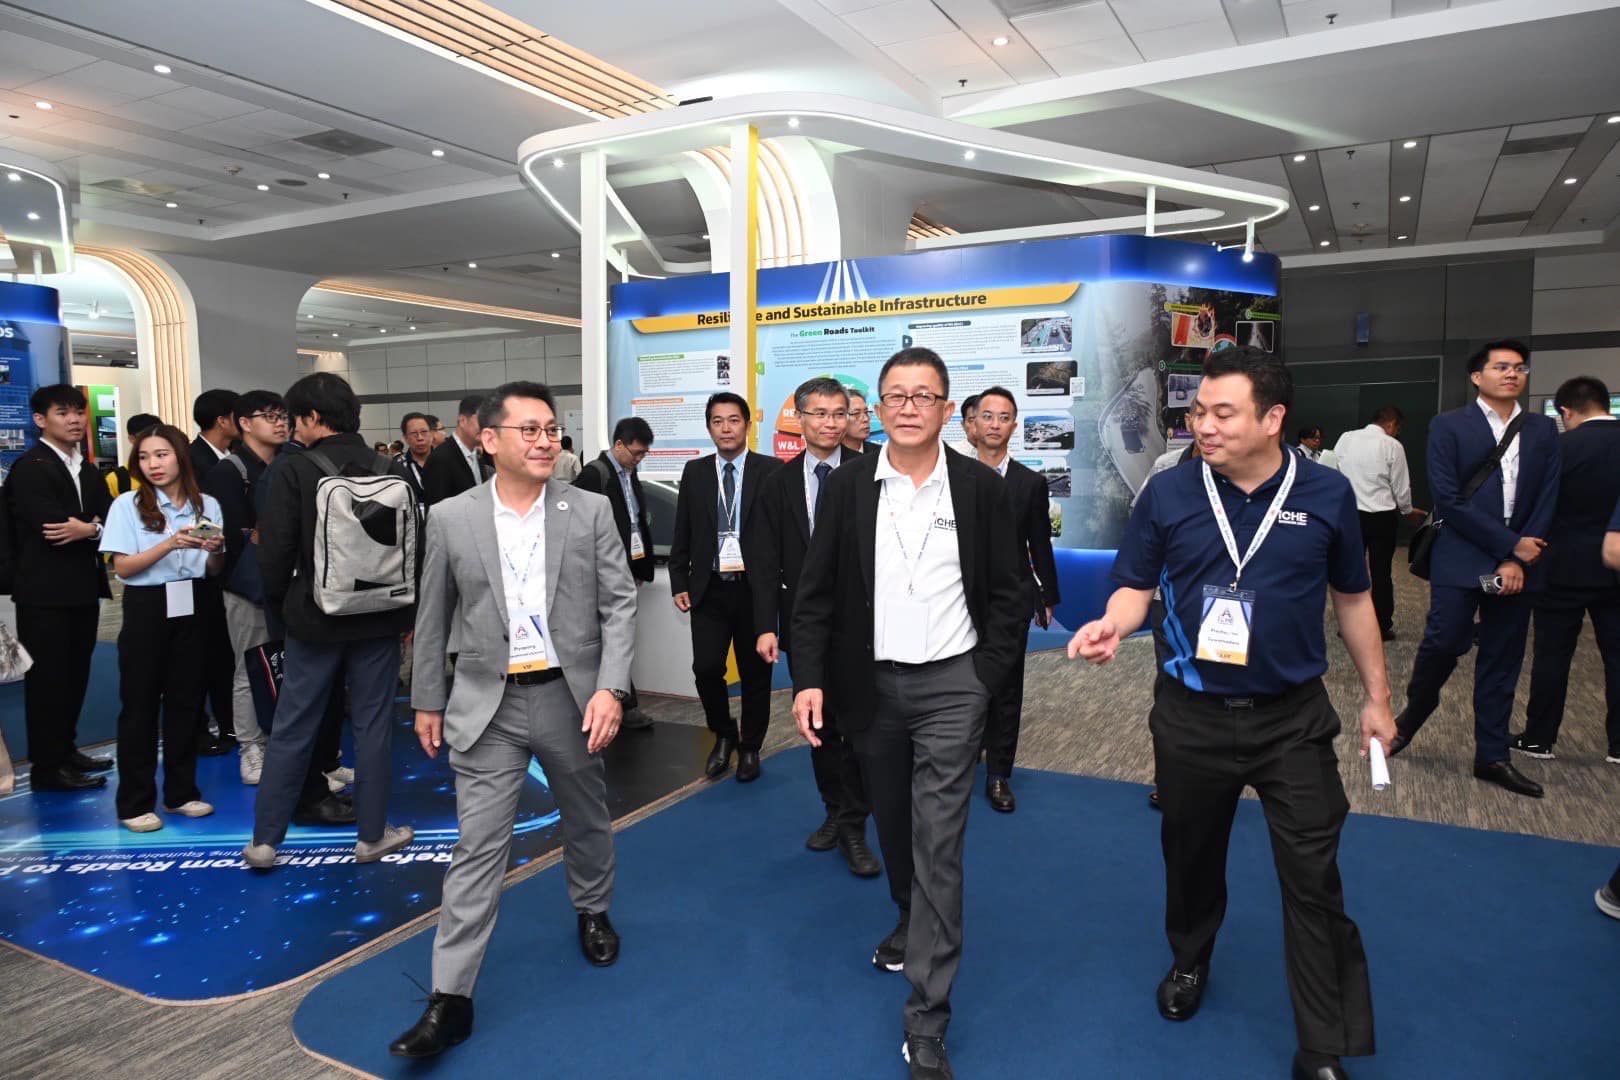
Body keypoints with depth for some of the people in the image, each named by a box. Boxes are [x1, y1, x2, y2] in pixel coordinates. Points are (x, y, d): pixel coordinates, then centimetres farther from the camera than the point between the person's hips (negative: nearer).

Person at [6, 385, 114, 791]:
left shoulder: (84, 468, 14)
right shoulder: (30, 468, -12)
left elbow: (106, 515, 5)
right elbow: (52, 527, -23)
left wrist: (91, 527, -16)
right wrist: (96, 529, -10)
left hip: (82, 589, 8)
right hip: (46, 593, -8)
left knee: (75, 675, 16)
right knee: (47, 678, 0)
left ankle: (66, 749, 29)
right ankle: (47, 768, 8)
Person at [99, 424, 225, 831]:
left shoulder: (207, 505, 5)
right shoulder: (128, 505, -2)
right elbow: (123, 568, -9)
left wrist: (214, 550, -13)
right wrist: (170, 544, -21)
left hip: (191, 609, 3)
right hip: (146, 610, -3)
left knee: (186, 700, 9)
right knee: (140, 705, 3)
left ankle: (181, 793, 22)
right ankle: (135, 803, 13)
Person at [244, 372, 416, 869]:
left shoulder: (295, 471, -11)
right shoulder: (392, 472, -2)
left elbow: (275, 550, -11)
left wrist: (281, 602, 9)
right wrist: (406, 609, 14)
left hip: (315, 617, -2)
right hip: (378, 617, 2)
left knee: (291, 728, 10)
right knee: (374, 725, 10)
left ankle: (264, 840, 18)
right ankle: (372, 835, 18)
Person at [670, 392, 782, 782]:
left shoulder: (771, 471, -1)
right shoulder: (694, 472, 7)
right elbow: (682, 533, 10)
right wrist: (679, 583, 4)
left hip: (755, 588, -1)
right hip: (709, 589, 2)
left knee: (755, 672, 7)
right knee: (706, 667, -7)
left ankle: (750, 748, 26)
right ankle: (724, 735, 20)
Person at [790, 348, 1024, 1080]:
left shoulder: (981, 487, -3)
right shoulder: (846, 486, -1)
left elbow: (1006, 593, 1)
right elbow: (815, 592, -2)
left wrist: (988, 675, -7)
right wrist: (810, 678, -10)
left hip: (951, 685, -2)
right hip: (871, 684, 2)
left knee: (938, 842, -3)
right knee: (891, 824, 20)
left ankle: (926, 1019, 7)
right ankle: (911, 923, 49)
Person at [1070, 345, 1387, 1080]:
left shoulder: (1326, 495, -6)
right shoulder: (1168, 493, -8)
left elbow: (1352, 600, 6)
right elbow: (1137, 586, -2)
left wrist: (1376, 696, 10)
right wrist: (1113, 625, -25)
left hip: (1293, 717, 0)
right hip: (1191, 715, 1)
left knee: (1313, 881, 3)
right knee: (1190, 855, 19)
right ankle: (1189, 962, 47)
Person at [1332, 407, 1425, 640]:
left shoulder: (1345, 439, 1)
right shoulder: (1392, 446, -8)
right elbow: (1401, 487, -3)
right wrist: (1408, 512, 15)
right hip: (1382, 515, -3)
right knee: (1381, 573, 6)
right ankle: (1382, 627, 13)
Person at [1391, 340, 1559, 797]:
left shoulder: (1543, 431, 10)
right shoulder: (1449, 426, -2)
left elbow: (1547, 500, 5)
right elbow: (1448, 499, -9)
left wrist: (1517, 561, -6)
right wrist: (1510, 544, -11)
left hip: (1517, 565, 4)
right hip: (1460, 559, -4)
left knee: (1502, 661, 8)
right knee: (1443, 644, -8)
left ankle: (1492, 756, 16)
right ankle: (1412, 715, 19)